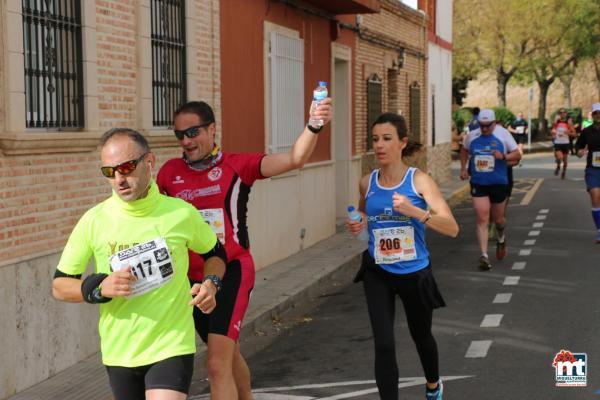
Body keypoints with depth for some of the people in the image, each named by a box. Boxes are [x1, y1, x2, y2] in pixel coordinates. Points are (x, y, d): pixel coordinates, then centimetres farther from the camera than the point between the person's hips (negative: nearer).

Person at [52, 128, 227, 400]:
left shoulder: (182, 213, -6)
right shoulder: (93, 221, -7)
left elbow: (215, 253, 14)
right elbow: (59, 286, 0)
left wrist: (211, 283, -7)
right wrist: (99, 287, -18)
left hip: (172, 347, -2)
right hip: (119, 353, 2)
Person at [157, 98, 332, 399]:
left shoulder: (237, 165, -7)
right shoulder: (170, 172, 2)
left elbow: (294, 159, -18)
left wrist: (313, 126, -35)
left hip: (231, 272, -5)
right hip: (192, 278, 5)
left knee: (218, 365, -16)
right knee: (228, 355, 24)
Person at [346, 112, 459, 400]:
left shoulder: (419, 180, -14)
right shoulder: (367, 183, -5)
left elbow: (452, 228, -20)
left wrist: (414, 211, -34)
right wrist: (358, 225, -6)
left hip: (414, 273, -1)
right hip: (378, 274, 1)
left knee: (421, 335, 22)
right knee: (384, 345, -11)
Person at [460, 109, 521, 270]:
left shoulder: (503, 135, -6)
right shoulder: (472, 136, 0)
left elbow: (517, 155, -3)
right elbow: (464, 151, 21)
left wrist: (503, 156, -21)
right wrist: (463, 168, 10)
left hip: (499, 183, 0)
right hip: (478, 184, 1)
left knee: (498, 219, 13)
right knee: (482, 219, -8)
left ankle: (501, 238, 47)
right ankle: (484, 256, -8)